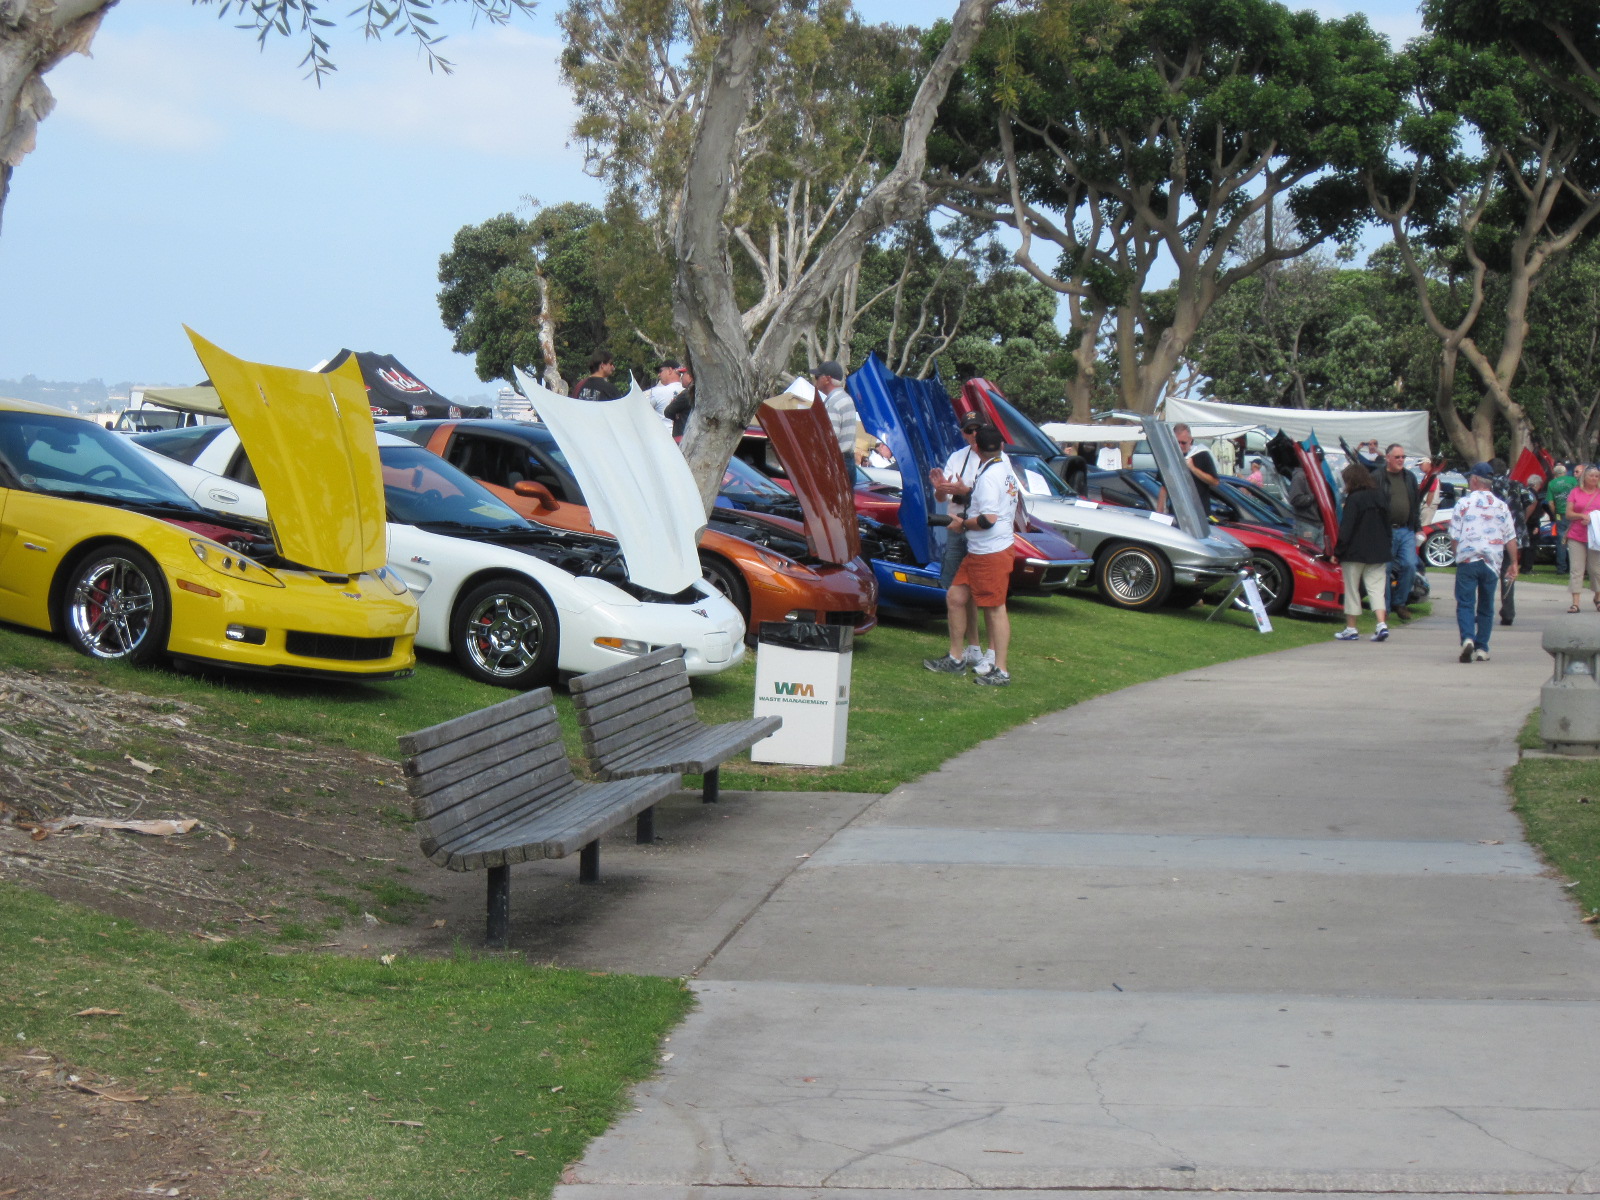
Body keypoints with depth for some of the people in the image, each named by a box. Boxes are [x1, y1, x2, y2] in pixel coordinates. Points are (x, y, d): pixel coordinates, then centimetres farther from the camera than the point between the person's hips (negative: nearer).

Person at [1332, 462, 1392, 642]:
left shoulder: (1353, 500, -12)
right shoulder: (1378, 497, 8)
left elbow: (1346, 528, -15)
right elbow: (1387, 525, 12)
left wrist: (1337, 551, -11)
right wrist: (1385, 545, 18)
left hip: (1355, 553, -6)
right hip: (1378, 553, 6)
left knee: (1352, 589, 5)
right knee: (1376, 588, 4)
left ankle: (1351, 629, 9)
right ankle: (1382, 624, -13)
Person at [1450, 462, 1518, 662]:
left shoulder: (1463, 503, -2)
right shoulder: (1501, 506, 6)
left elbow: (1454, 537, -1)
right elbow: (1511, 538, 7)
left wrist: (1457, 555, 16)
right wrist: (1513, 563, 16)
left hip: (1467, 561, -3)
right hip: (1492, 563, 3)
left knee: (1465, 603, -2)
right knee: (1486, 607, 13)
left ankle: (1467, 638, -25)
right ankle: (1481, 648, 12)